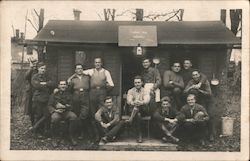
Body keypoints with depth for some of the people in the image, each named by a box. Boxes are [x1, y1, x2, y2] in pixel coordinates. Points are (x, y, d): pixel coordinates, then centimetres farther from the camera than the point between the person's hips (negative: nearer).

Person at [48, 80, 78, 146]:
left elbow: (71, 106, 10)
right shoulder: (54, 94, 12)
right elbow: (49, 105, 5)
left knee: (74, 116, -31)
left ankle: (71, 137, -14)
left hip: (66, 111, 2)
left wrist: (64, 106, -9)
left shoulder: (69, 94, 16)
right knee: (54, 118, -38)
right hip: (56, 112, -2)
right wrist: (55, 110, -14)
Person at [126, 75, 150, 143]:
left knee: (139, 105, -33)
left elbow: (147, 101, -15)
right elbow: (129, 101, -8)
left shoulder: (145, 91, 7)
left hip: (145, 110, -1)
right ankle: (139, 136, -33)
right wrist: (134, 103, -34)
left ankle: (131, 119, -38)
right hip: (133, 110, 1)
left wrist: (141, 103, -40)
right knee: (138, 115, -34)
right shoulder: (131, 91, 12)